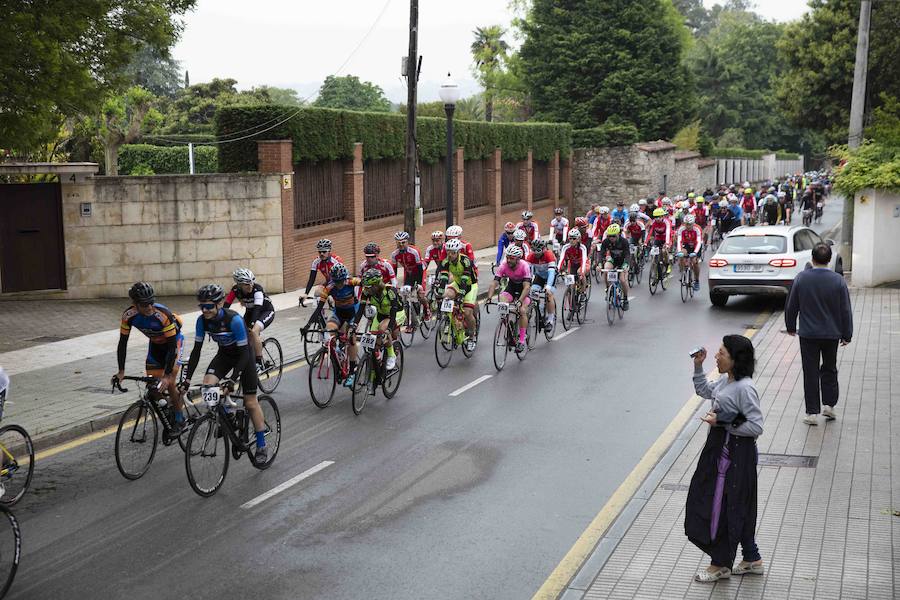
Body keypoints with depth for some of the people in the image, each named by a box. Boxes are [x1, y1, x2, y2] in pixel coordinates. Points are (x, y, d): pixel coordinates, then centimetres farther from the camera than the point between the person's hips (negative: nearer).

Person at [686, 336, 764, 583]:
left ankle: (721, 564, 19)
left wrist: (722, 422, -21)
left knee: (720, 506, 3)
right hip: (721, 448, 9)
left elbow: (756, 427, -23)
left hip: (734, 454, -9)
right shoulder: (725, 381, 4)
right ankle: (752, 559, 32)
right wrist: (698, 366, 11)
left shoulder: (744, 388, -23)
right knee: (738, 507, 18)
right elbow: (704, 390, 24)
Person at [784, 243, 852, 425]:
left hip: (808, 334, -1)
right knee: (829, 370, 20)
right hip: (832, 334, 1)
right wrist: (846, 334, 8)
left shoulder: (801, 279, -8)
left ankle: (812, 412, 5)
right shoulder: (838, 281, -8)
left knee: (811, 373, 5)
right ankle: (829, 404, 15)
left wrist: (790, 327, 16)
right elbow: (846, 311, -2)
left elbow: (791, 306, 0)